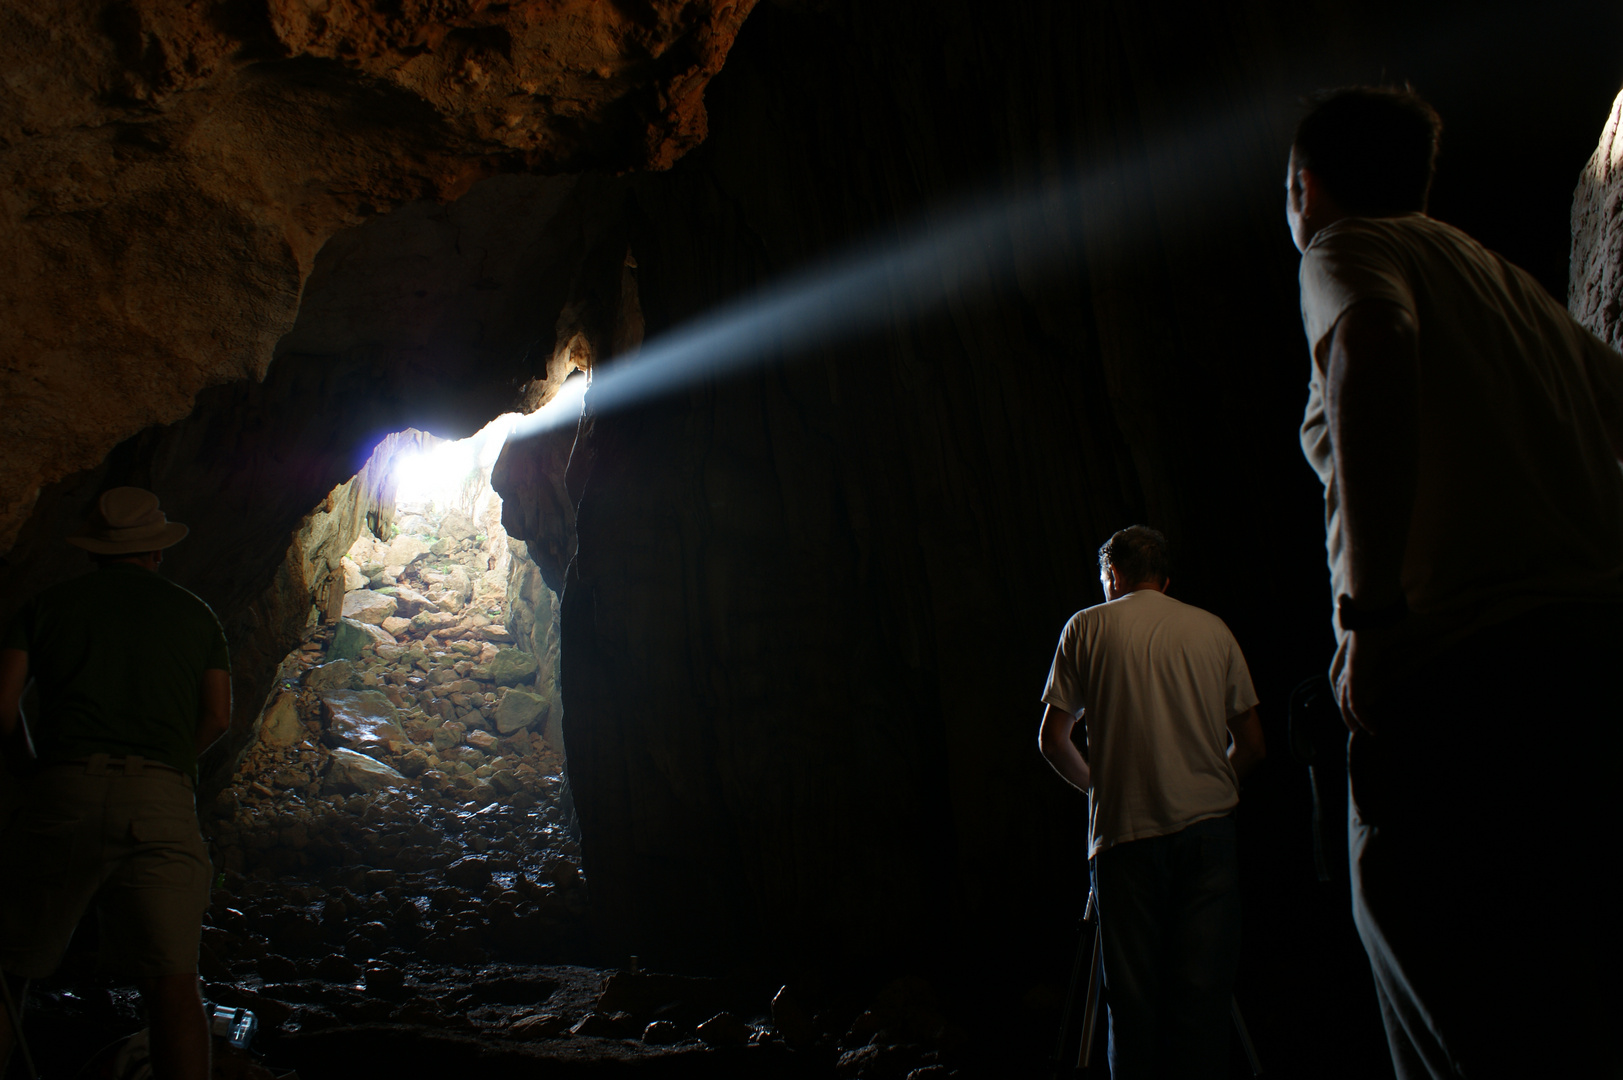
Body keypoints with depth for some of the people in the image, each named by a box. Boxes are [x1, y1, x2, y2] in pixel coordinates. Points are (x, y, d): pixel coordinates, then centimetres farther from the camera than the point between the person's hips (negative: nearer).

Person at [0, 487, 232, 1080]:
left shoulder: (50, 603, 15)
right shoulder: (196, 614, 19)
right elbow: (217, 718, 16)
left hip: (62, 793, 0)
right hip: (162, 802, 0)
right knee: (172, 983, -3)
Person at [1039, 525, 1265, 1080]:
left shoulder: (1086, 627, 6)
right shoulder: (1213, 629, 11)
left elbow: (1052, 740, 5)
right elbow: (1252, 745, 12)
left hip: (1124, 831, -1)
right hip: (1209, 826, 1)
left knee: (1133, 999, 4)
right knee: (1201, 993, 3)